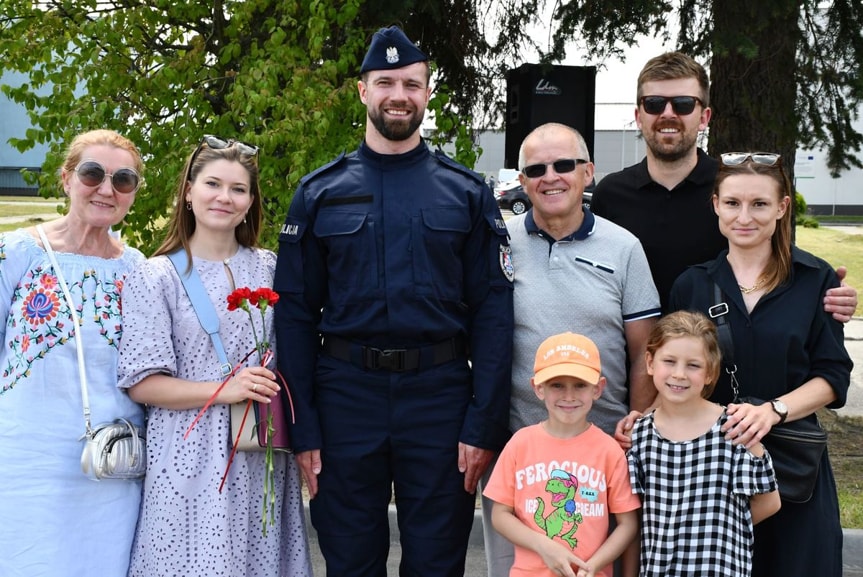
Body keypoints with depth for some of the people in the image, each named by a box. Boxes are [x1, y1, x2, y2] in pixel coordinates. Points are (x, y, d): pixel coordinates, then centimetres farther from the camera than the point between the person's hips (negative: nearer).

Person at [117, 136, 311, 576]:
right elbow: (141, 383, -6)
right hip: (192, 460, -3)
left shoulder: (268, 268, 9)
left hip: (262, 458, 3)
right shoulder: (156, 277, -2)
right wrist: (224, 391, -18)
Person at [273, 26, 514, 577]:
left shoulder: (468, 193, 2)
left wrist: (484, 425, -8)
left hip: (440, 397, 0)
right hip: (345, 396, 1)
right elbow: (295, 317, 3)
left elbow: (493, 316, -2)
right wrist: (303, 429, -2)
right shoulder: (319, 194, 4)